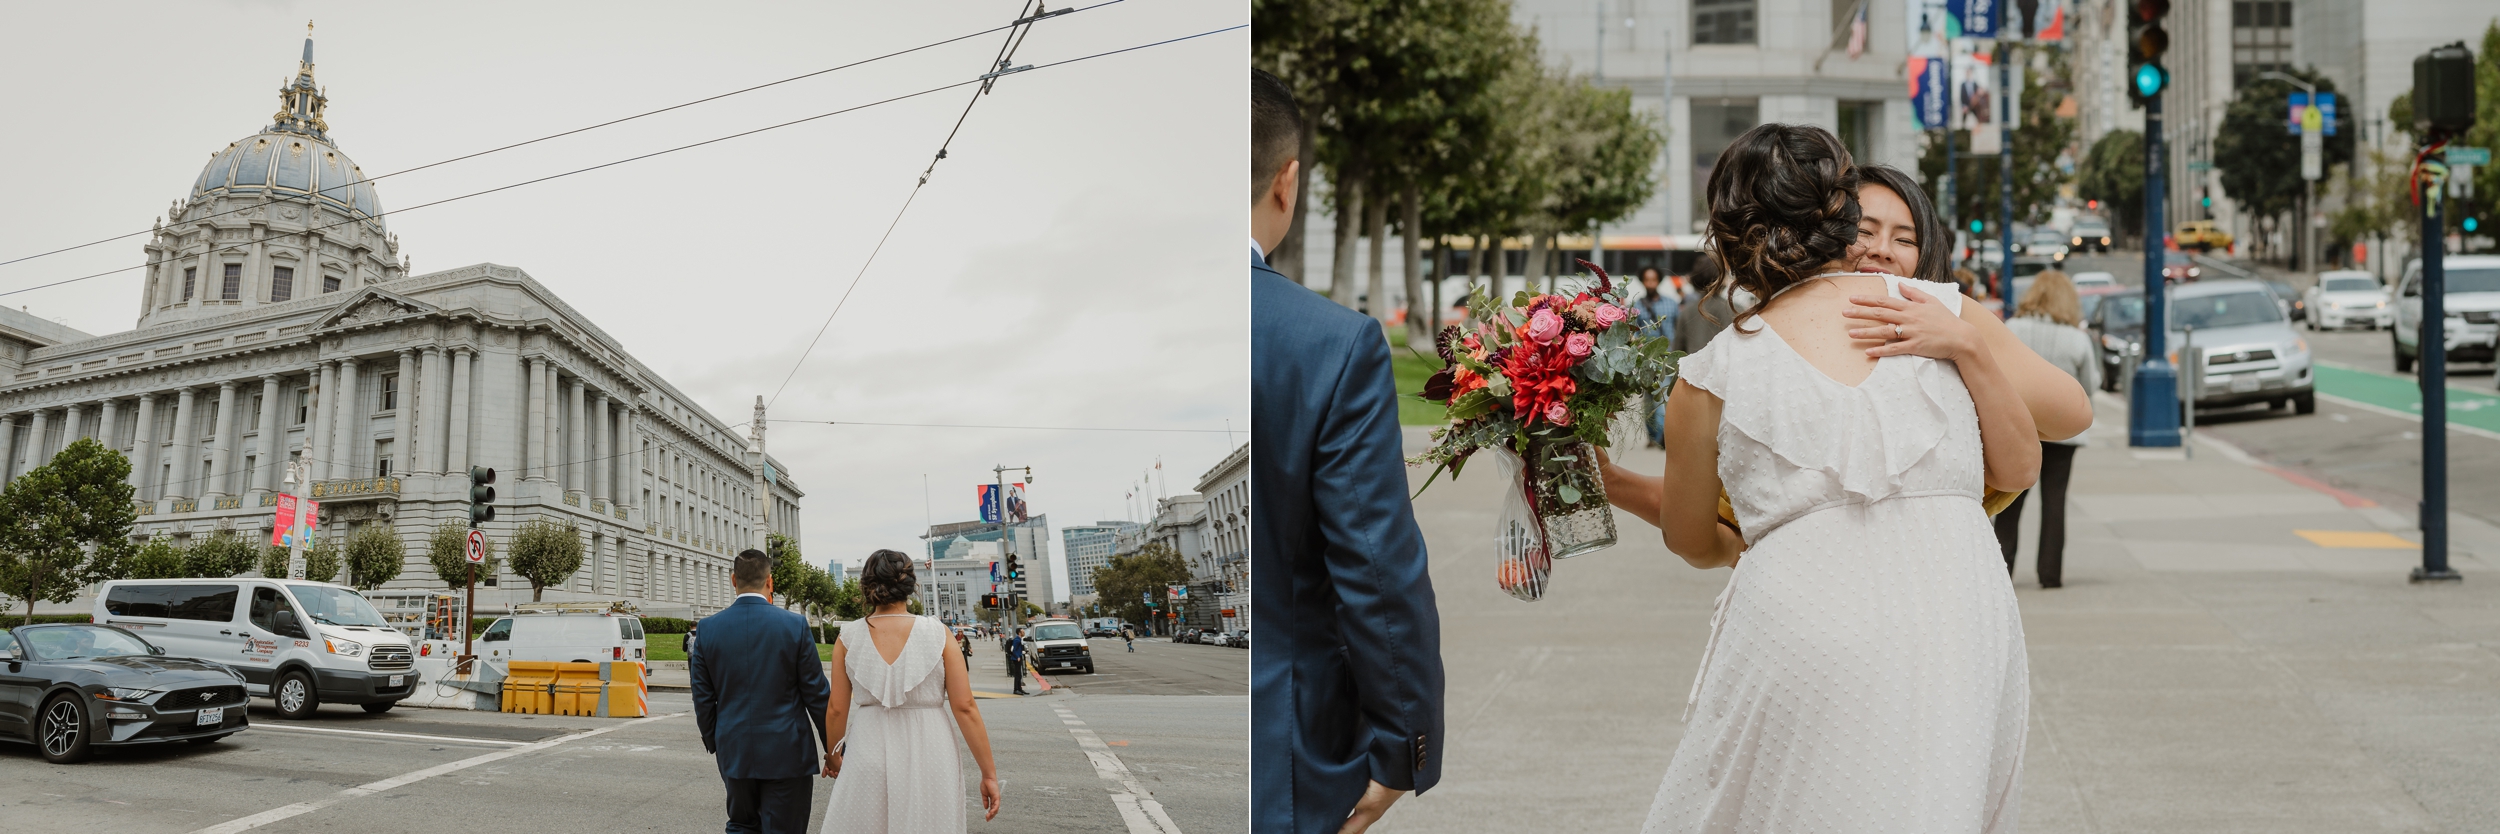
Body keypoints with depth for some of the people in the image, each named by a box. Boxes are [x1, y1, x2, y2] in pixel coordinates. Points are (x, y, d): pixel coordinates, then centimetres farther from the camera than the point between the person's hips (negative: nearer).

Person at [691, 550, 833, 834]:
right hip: (786, 753, -3)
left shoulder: (708, 628, -2)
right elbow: (816, 694, -5)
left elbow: (703, 698, 4)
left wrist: (712, 742, 18)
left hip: (734, 752, 3)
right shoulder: (794, 625, -8)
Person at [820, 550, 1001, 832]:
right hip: (929, 757, -1)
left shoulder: (848, 638, -2)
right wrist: (989, 774, -3)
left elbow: (836, 709, 2)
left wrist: (832, 755, 20)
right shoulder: (938, 634, -6)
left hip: (869, 755, 1)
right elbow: (965, 707, -8)